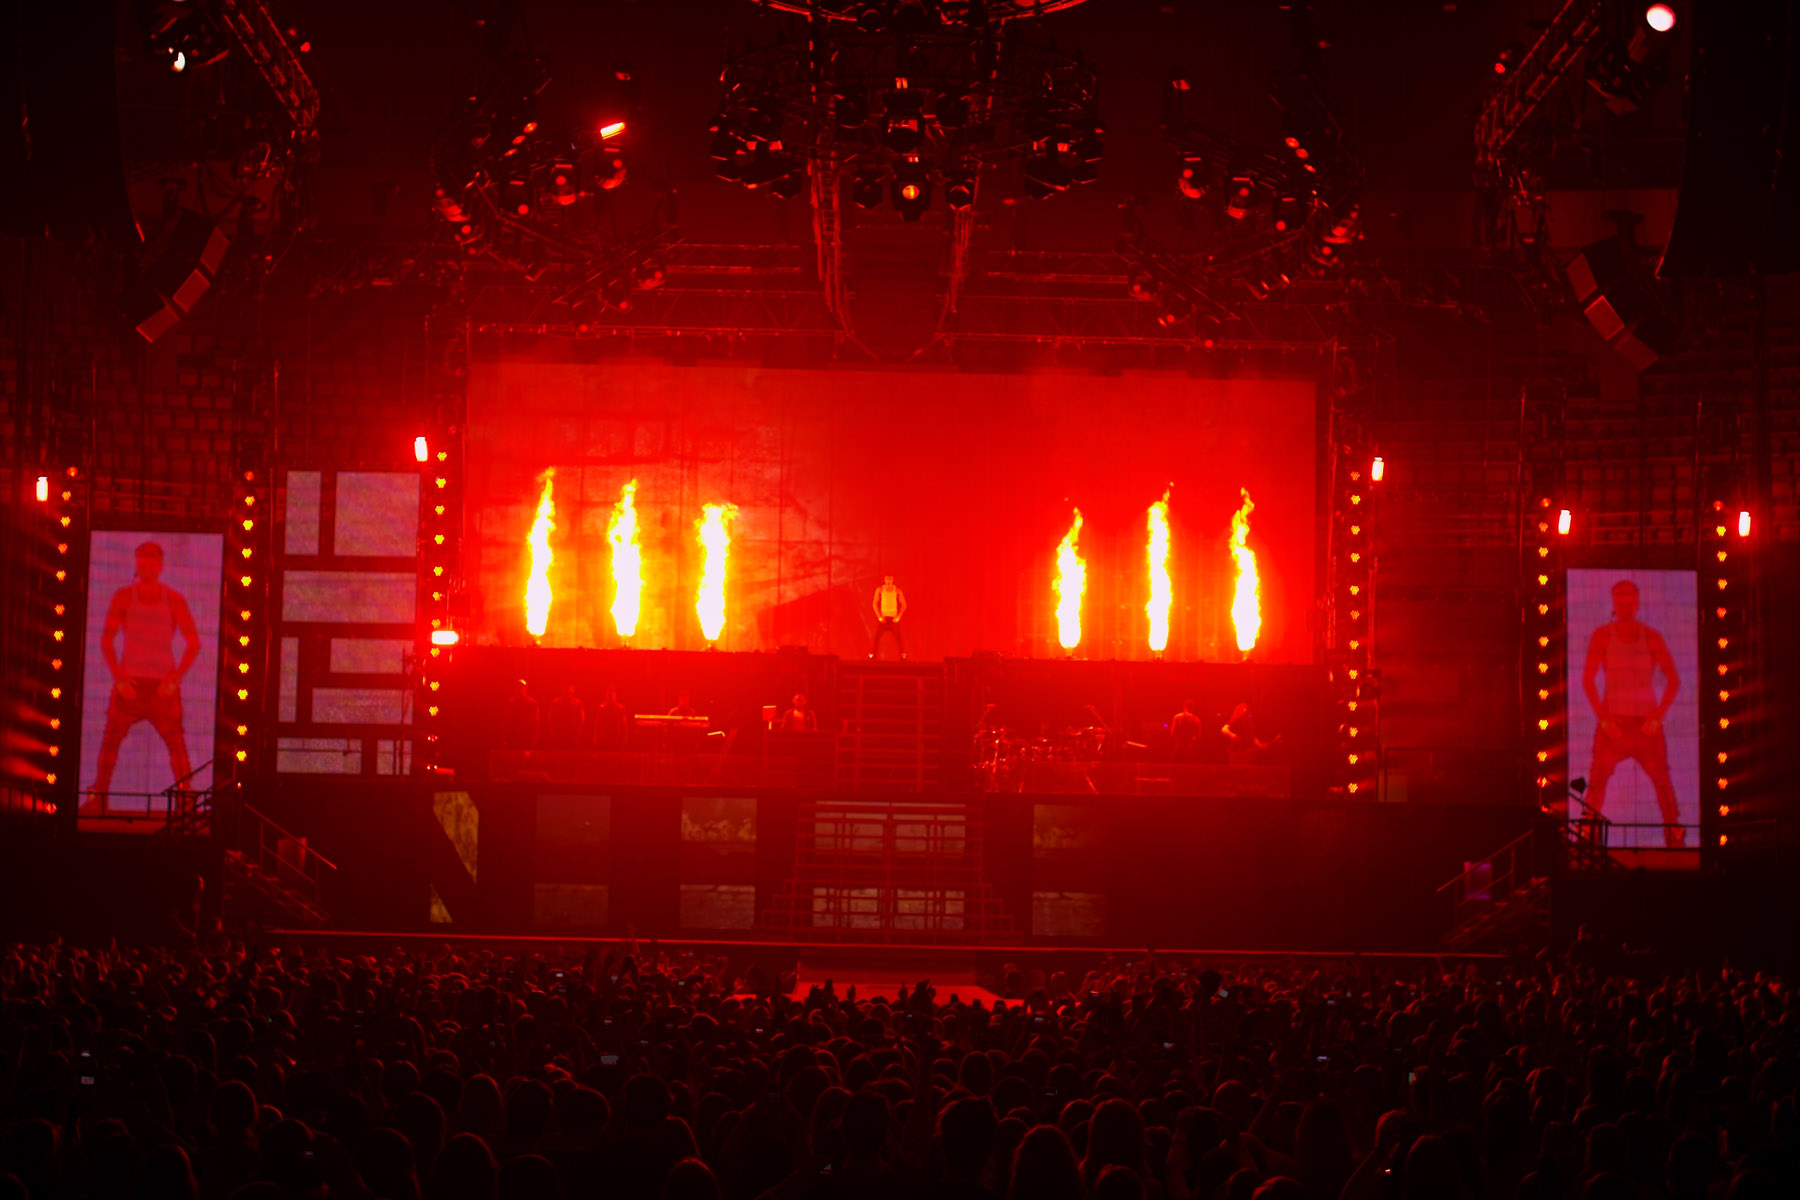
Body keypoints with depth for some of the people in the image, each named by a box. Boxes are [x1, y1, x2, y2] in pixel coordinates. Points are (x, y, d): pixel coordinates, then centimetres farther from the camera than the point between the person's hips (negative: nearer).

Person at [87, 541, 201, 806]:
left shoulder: (175, 599, -2)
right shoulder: (123, 596, -1)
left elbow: (194, 643, -1)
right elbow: (106, 640, -1)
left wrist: (175, 679, -12)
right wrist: (118, 678, -11)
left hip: (163, 686, -1)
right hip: (129, 684, 1)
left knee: (177, 743, -7)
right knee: (110, 739, 2)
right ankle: (99, 793, 13)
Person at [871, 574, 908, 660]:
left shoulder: (897, 591, 2)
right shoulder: (880, 590, 2)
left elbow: (904, 605, 3)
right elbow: (875, 604, 1)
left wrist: (898, 617, -7)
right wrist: (879, 616, -8)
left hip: (893, 618, 0)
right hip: (883, 618, 0)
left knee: (899, 637, -8)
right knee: (877, 636, -8)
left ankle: (903, 656, -3)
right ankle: (872, 655, -3)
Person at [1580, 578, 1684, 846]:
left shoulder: (1652, 637, 4)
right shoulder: (1602, 635, 1)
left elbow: (1674, 680, 4)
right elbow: (1588, 679, -1)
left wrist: (1658, 717, -7)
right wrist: (1602, 718, -10)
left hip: (1646, 723, 1)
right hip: (1613, 722, -1)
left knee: (1663, 781, -4)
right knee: (1597, 778, -11)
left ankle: (1675, 838, 2)